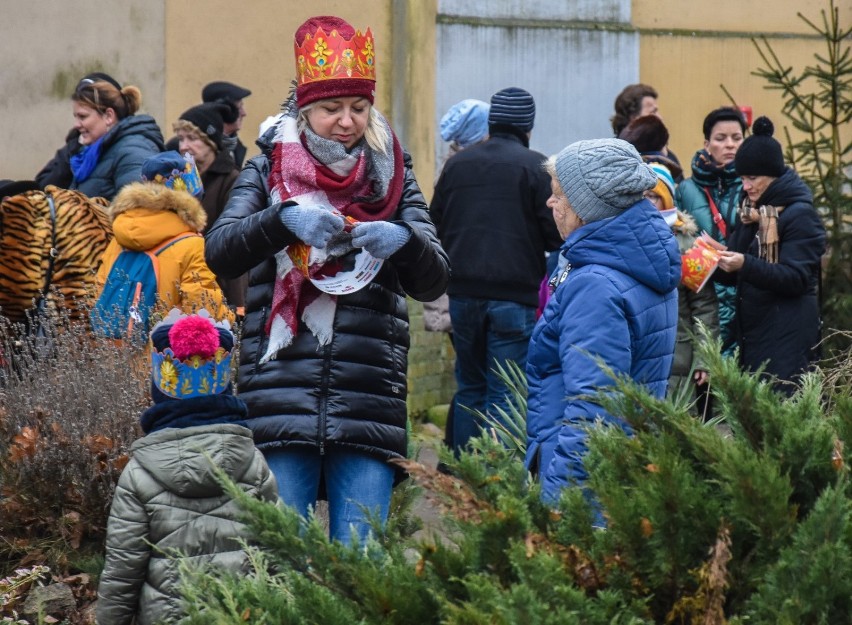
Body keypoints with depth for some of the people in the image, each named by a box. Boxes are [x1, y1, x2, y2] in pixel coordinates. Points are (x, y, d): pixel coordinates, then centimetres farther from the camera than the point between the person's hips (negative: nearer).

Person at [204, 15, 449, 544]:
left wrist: (405, 240, -18)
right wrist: (285, 219, -22)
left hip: (370, 400, 1)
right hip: (282, 395, -1)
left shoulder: (393, 175, 12)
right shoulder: (269, 171, 9)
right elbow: (220, 253, -5)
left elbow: (433, 282, 3)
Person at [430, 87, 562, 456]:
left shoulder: (457, 163, 8)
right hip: (516, 295, -4)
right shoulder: (535, 167, -7)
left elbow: (435, 226, 14)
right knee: (505, 393, -1)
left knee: (469, 386, 16)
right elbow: (557, 233, -8)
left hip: (463, 291, 5)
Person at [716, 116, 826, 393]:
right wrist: (719, 259, -8)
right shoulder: (752, 209, 16)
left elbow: (796, 279, -17)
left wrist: (745, 265, -28)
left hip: (787, 337, -7)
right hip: (750, 332, 7)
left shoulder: (800, 214, -8)